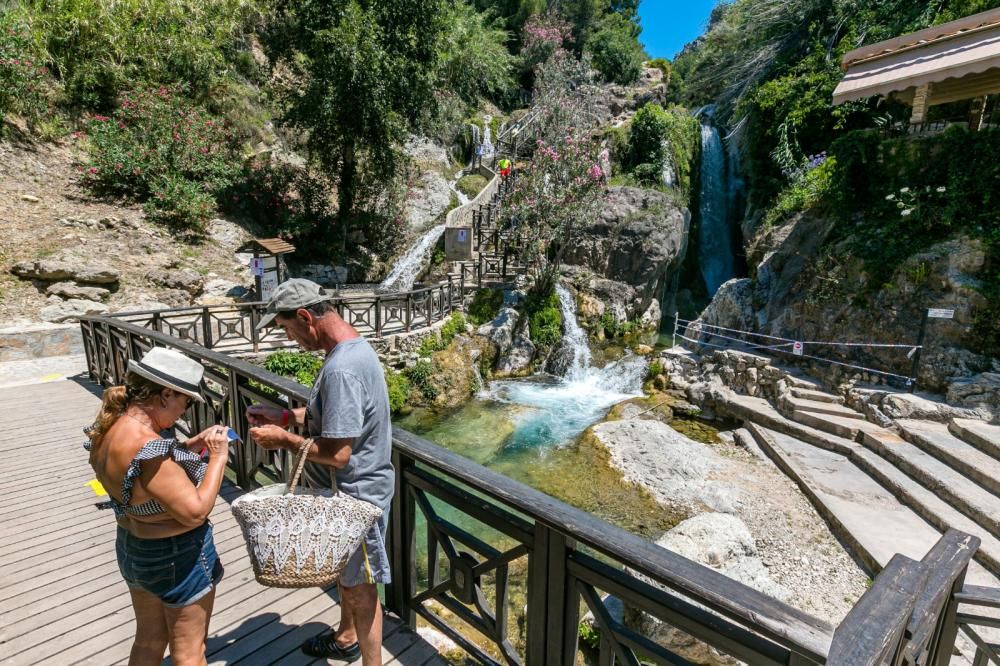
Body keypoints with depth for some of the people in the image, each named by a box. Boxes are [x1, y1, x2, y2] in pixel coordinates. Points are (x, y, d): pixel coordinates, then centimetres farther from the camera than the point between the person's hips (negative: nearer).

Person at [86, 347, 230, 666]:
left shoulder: (109, 427, -6)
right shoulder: (147, 448, -34)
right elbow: (195, 511, -29)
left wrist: (189, 447, 0)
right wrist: (218, 457, -21)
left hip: (132, 547, 9)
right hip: (177, 556, -9)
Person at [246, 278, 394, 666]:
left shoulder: (340, 368, -31)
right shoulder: (353, 347, 1)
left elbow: (338, 453, -30)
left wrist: (283, 439, -16)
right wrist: (285, 416, 4)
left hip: (356, 493, -10)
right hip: (350, 488, 10)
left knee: (360, 585, 10)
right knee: (347, 573, 29)